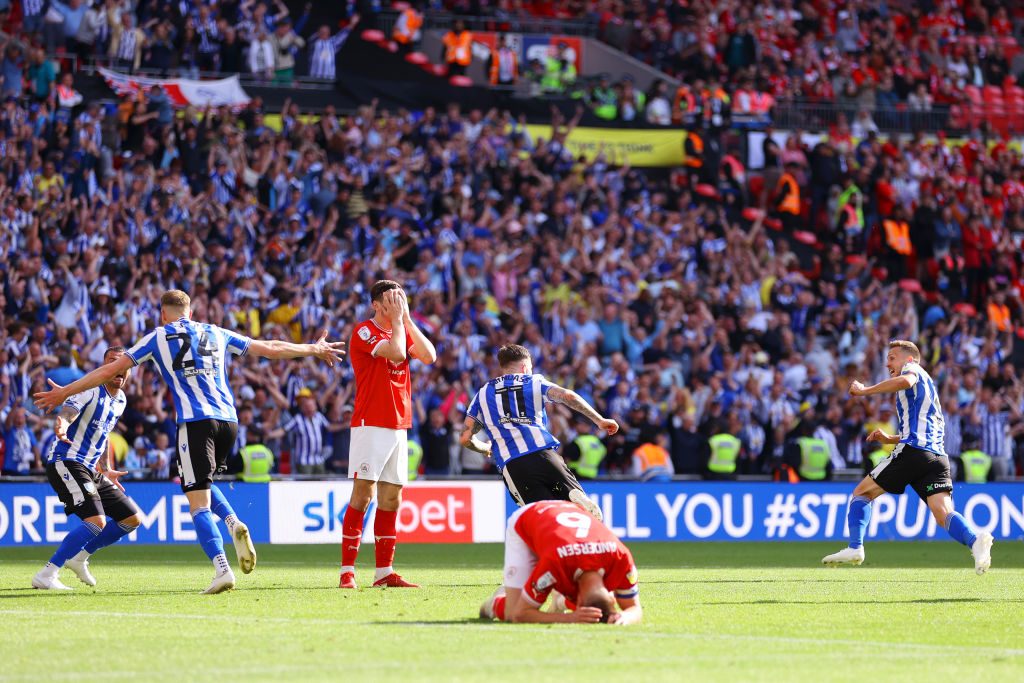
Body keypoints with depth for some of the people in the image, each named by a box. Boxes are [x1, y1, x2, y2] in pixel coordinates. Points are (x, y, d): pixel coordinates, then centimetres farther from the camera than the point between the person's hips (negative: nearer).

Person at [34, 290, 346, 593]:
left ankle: (222, 569, -22)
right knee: (203, 480, 27)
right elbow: (271, 349, 27)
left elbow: (110, 370, 13)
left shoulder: (158, 338, 12)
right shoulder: (216, 334, 21)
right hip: (228, 419, 4)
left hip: (195, 422, -4)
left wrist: (64, 392, 21)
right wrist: (313, 349, 42)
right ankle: (233, 526, 0)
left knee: (198, 503, -5)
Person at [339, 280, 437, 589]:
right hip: (370, 425, -7)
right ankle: (347, 572, -9)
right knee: (363, 495, -10)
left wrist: (407, 319, 0)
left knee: (391, 499, 7)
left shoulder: (402, 331, 15)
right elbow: (396, 353, -21)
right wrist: (397, 320, -9)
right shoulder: (364, 331, -7)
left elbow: (429, 356, 1)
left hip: (398, 427, 7)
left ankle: (384, 571, 10)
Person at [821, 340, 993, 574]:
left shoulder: (913, 369, 9)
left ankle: (855, 548, -4)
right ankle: (975, 540, -39)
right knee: (944, 515, -11)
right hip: (937, 457, 7)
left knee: (862, 493, 8)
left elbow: (905, 380, -18)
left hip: (912, 450, -7)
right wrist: (890, 439, 32)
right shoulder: (927, 384, 35)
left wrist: (864, 390, -10)